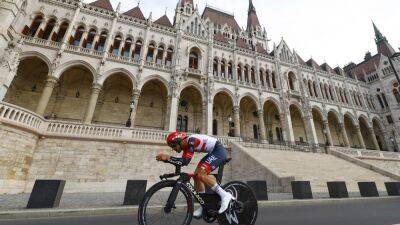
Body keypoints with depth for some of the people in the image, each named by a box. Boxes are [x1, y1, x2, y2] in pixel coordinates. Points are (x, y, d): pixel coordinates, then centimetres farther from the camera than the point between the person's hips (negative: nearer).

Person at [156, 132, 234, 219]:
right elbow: (182, 162, 6)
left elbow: (185, 162, -30)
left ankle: (225, 195, -11)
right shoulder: (186, 145, 6)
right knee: (196, 176, 6)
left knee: (200, 175, -19)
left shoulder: (191, 141, -22)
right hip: (213, 153, 10)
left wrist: (168, 157, -28)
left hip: (218, 150, -10)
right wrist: (166, 158, -1)